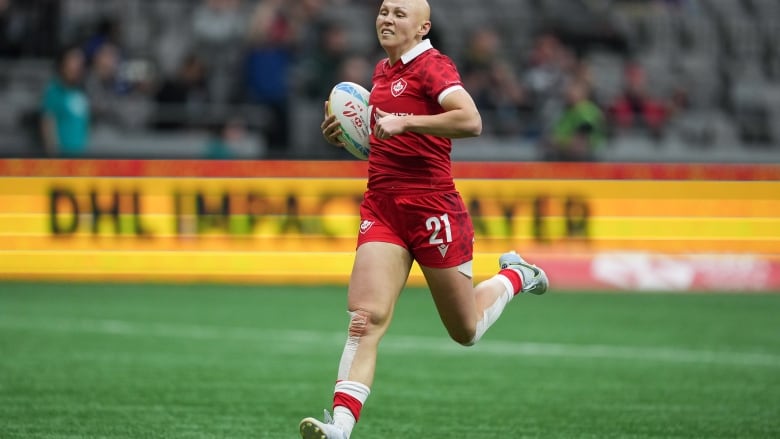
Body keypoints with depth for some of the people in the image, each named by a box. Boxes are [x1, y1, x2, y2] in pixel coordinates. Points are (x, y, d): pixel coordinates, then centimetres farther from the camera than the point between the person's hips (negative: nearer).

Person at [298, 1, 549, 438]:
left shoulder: (433, 66, -10)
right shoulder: (383, 70, 15)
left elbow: (471, 122, -26)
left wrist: (404, 122, -26)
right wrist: (347, 133, 13)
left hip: (431, 206, -6)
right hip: (381, 205, 6)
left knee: (467, 332, 9)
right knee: (365, 319, -13)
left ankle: (515, 276, 39)